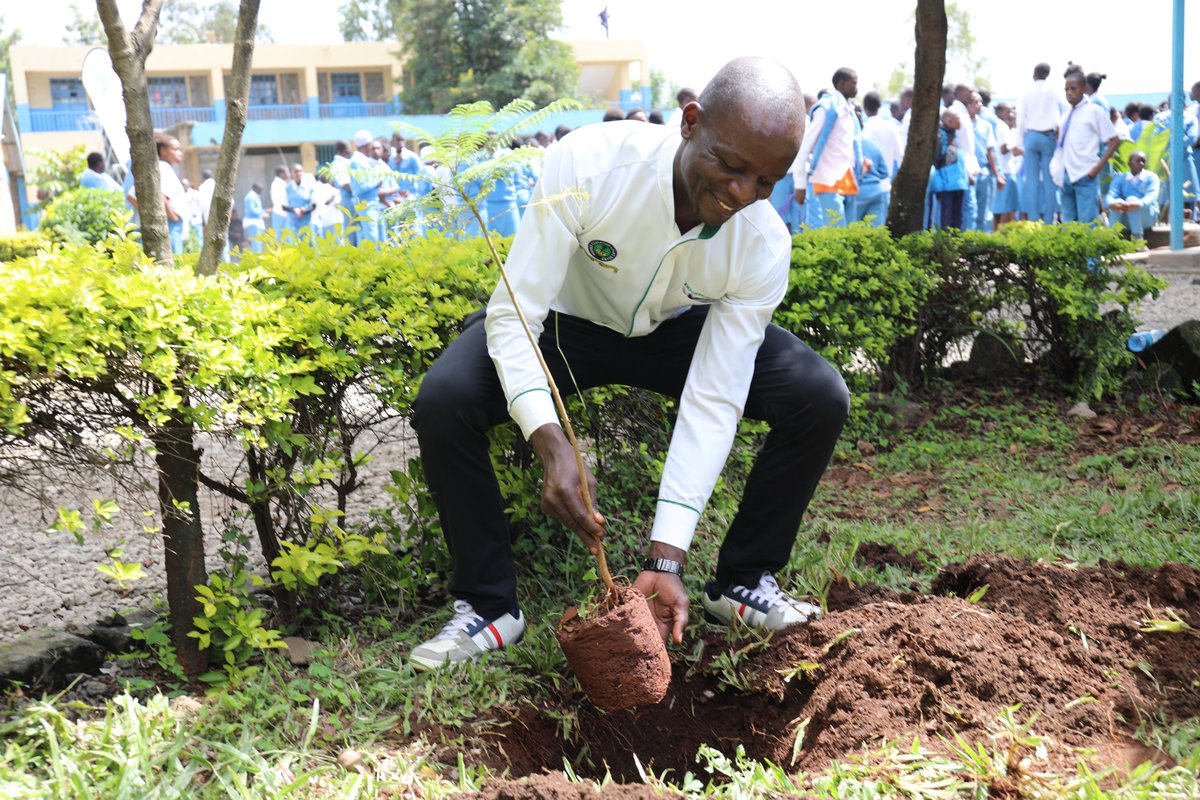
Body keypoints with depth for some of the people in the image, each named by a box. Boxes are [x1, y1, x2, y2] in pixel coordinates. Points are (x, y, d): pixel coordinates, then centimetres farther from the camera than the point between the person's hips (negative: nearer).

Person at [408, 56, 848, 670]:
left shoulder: (764, 248, -26)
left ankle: (742, 583, 2)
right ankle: (488, 605, -7)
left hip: (678, 329, 2)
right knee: (442, 403, -29)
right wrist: (552, 446, -48)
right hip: (566, 321, -1)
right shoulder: (587, 166, -34)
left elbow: (712, 402, -27)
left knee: (821, 399, -18)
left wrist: (666, 558, -32)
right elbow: (512, 314, -32)